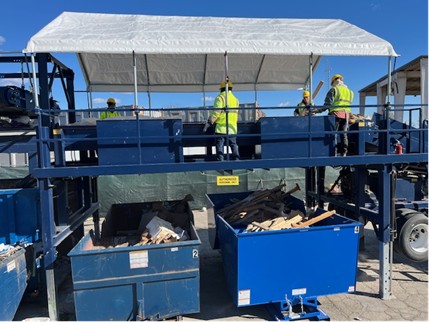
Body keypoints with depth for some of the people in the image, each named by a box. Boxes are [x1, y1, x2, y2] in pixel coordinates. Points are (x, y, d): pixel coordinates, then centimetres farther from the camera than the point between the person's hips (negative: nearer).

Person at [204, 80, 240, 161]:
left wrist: (210, 121, -1)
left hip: (221, 127, -5)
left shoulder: (220, 97, -5)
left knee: (220, 147, 0)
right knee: (234, 146, 12)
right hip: (233, 128, 5)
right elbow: (236, 113, 14)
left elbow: (216, 112, -12)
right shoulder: (235, 99, 13)